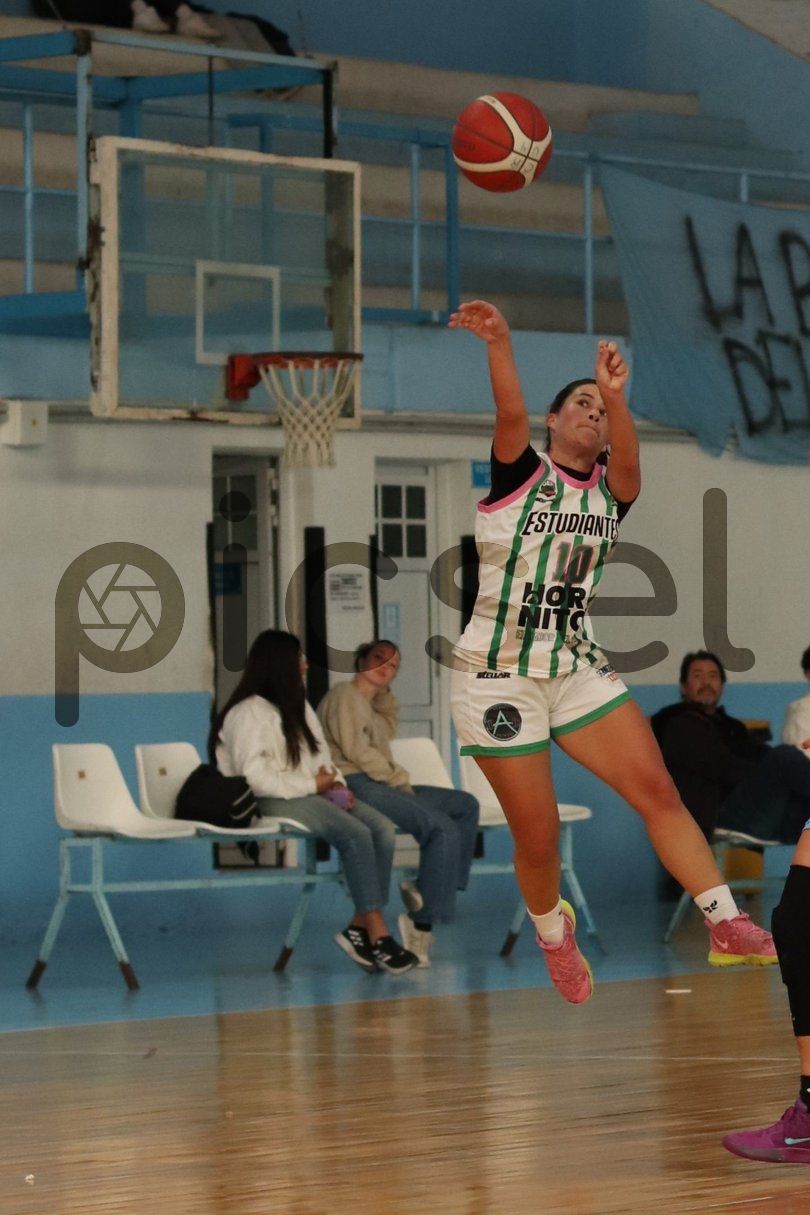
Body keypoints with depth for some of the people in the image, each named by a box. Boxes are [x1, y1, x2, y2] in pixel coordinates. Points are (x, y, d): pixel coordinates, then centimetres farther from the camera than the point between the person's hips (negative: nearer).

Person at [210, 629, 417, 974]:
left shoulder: (298, 708, 22)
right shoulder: (248, 713, -7)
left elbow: (322, 758, 22)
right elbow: (254, 777, -17)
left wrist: (336, 785, -1)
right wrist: (312, 785, -14)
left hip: (314, 795, 8)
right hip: (273, 804, -8)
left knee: (383, 829, -17)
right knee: (356, 834, -29)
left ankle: (361, 927, -22)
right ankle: (377, 934, -28)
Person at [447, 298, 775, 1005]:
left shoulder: (611, 489, 6)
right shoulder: (520, 472, -3)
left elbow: (627, 459, -19)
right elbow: (510, 414, -25)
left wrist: (617, 397, -39)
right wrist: (500, 344, -43)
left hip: (577, 669, 4)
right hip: (498, 676, -4)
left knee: (658, 790, -9)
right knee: (538, 836, -1)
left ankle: (727, 928, -6)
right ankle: (554, 934, 27)